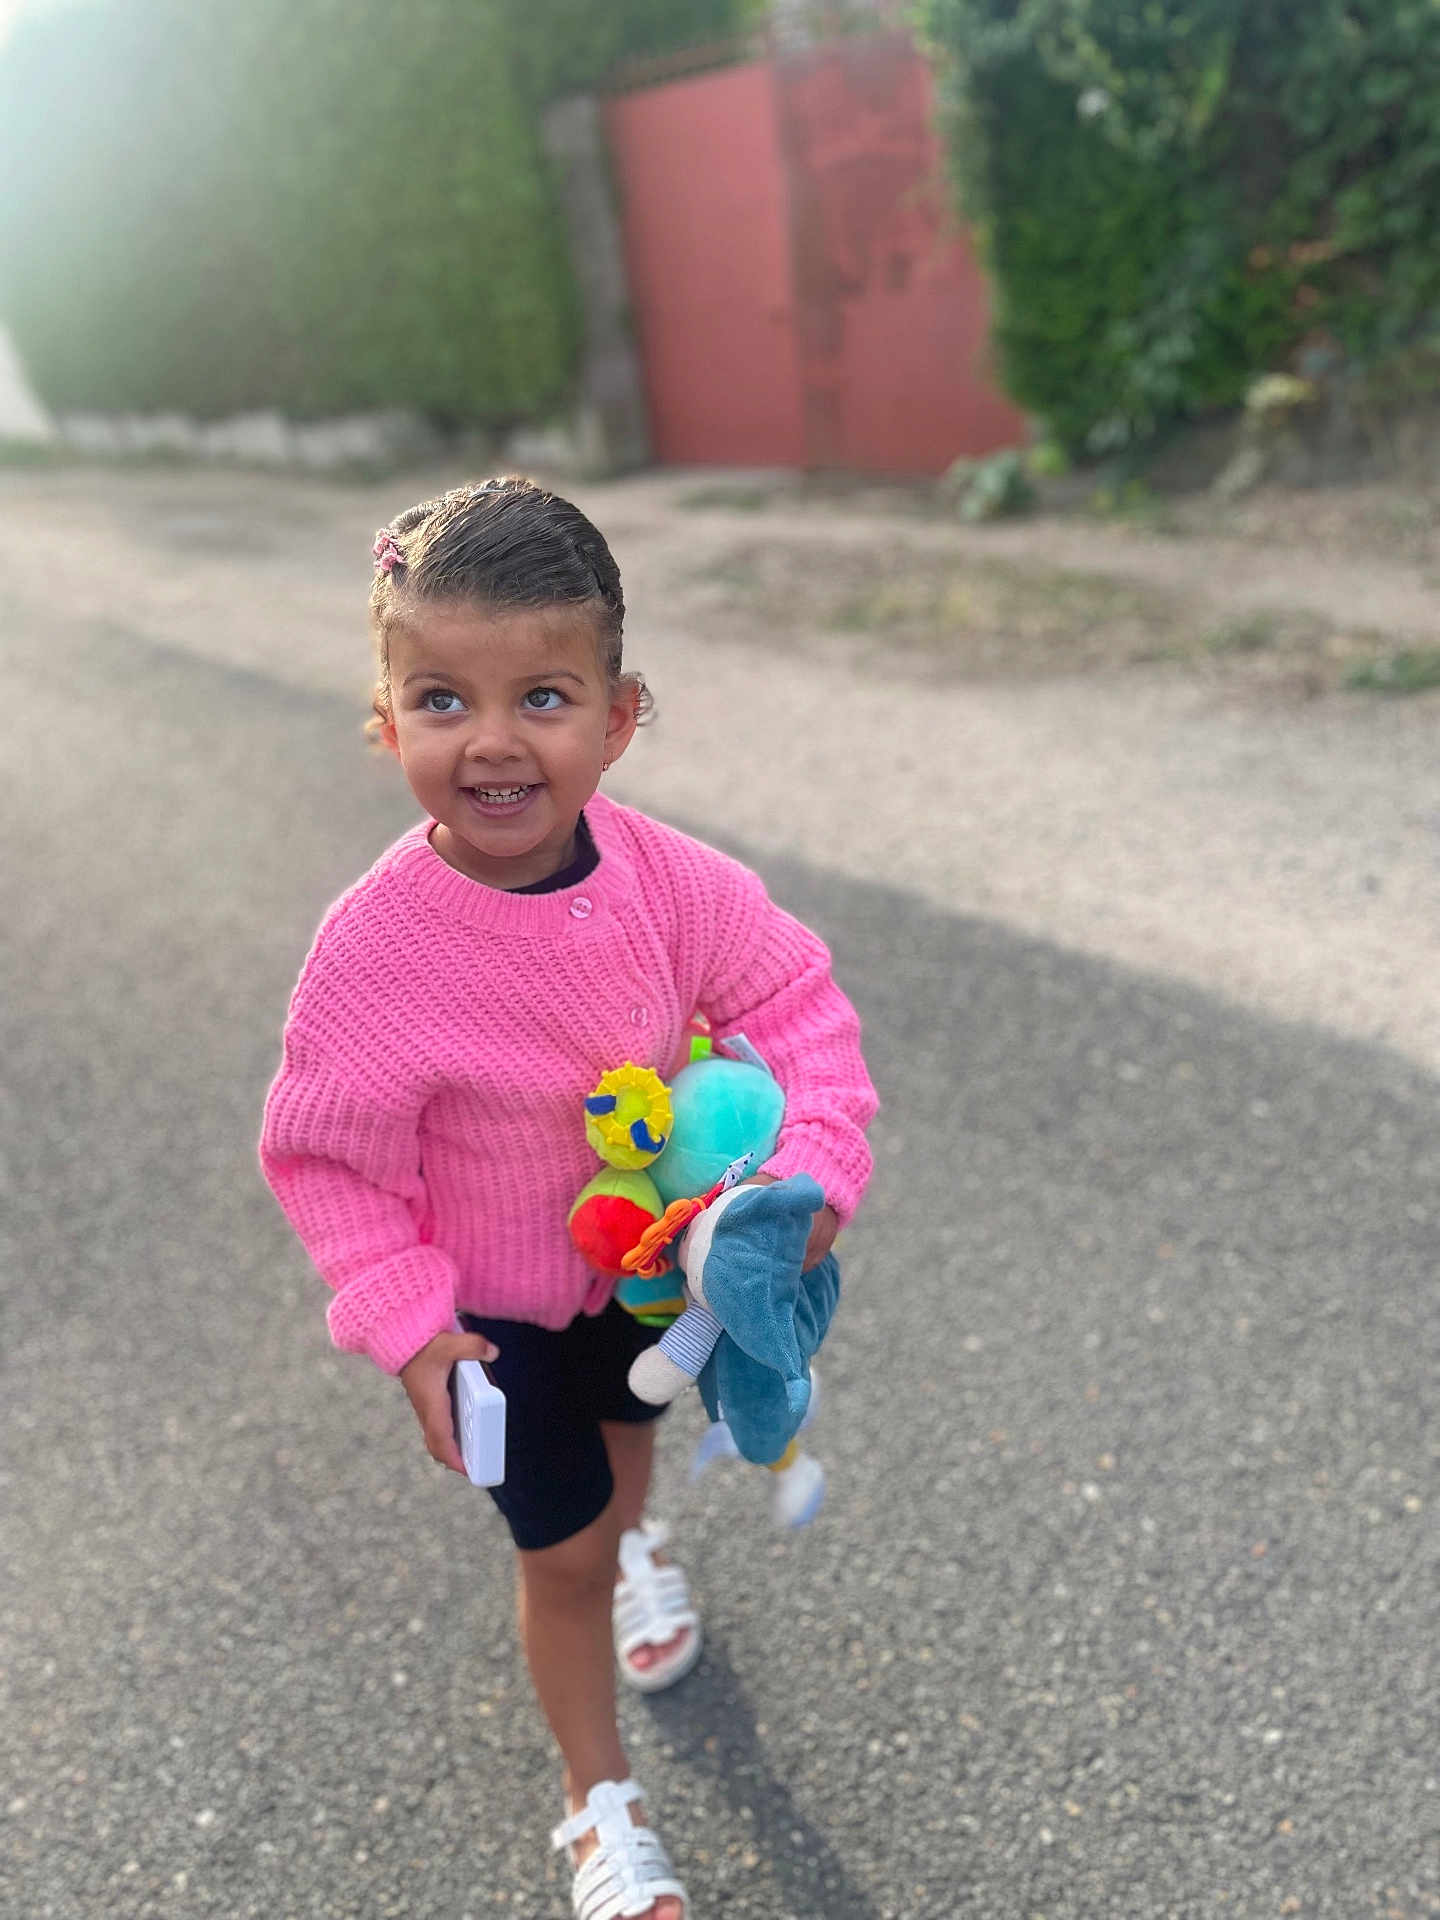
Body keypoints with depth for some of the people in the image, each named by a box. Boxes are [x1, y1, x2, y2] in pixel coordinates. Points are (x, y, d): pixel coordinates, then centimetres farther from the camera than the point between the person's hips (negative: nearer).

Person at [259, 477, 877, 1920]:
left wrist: (814, 1165, -28)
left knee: (628, 1419, 33)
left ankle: (631, 1545, 70)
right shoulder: (373, 952, -33)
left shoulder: (671, 883, -26)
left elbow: (799, 1004, -14)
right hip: (494, 1300, -4)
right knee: (561, 1549, 9)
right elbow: (324, 1156, -20)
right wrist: (405, 1326, -22)